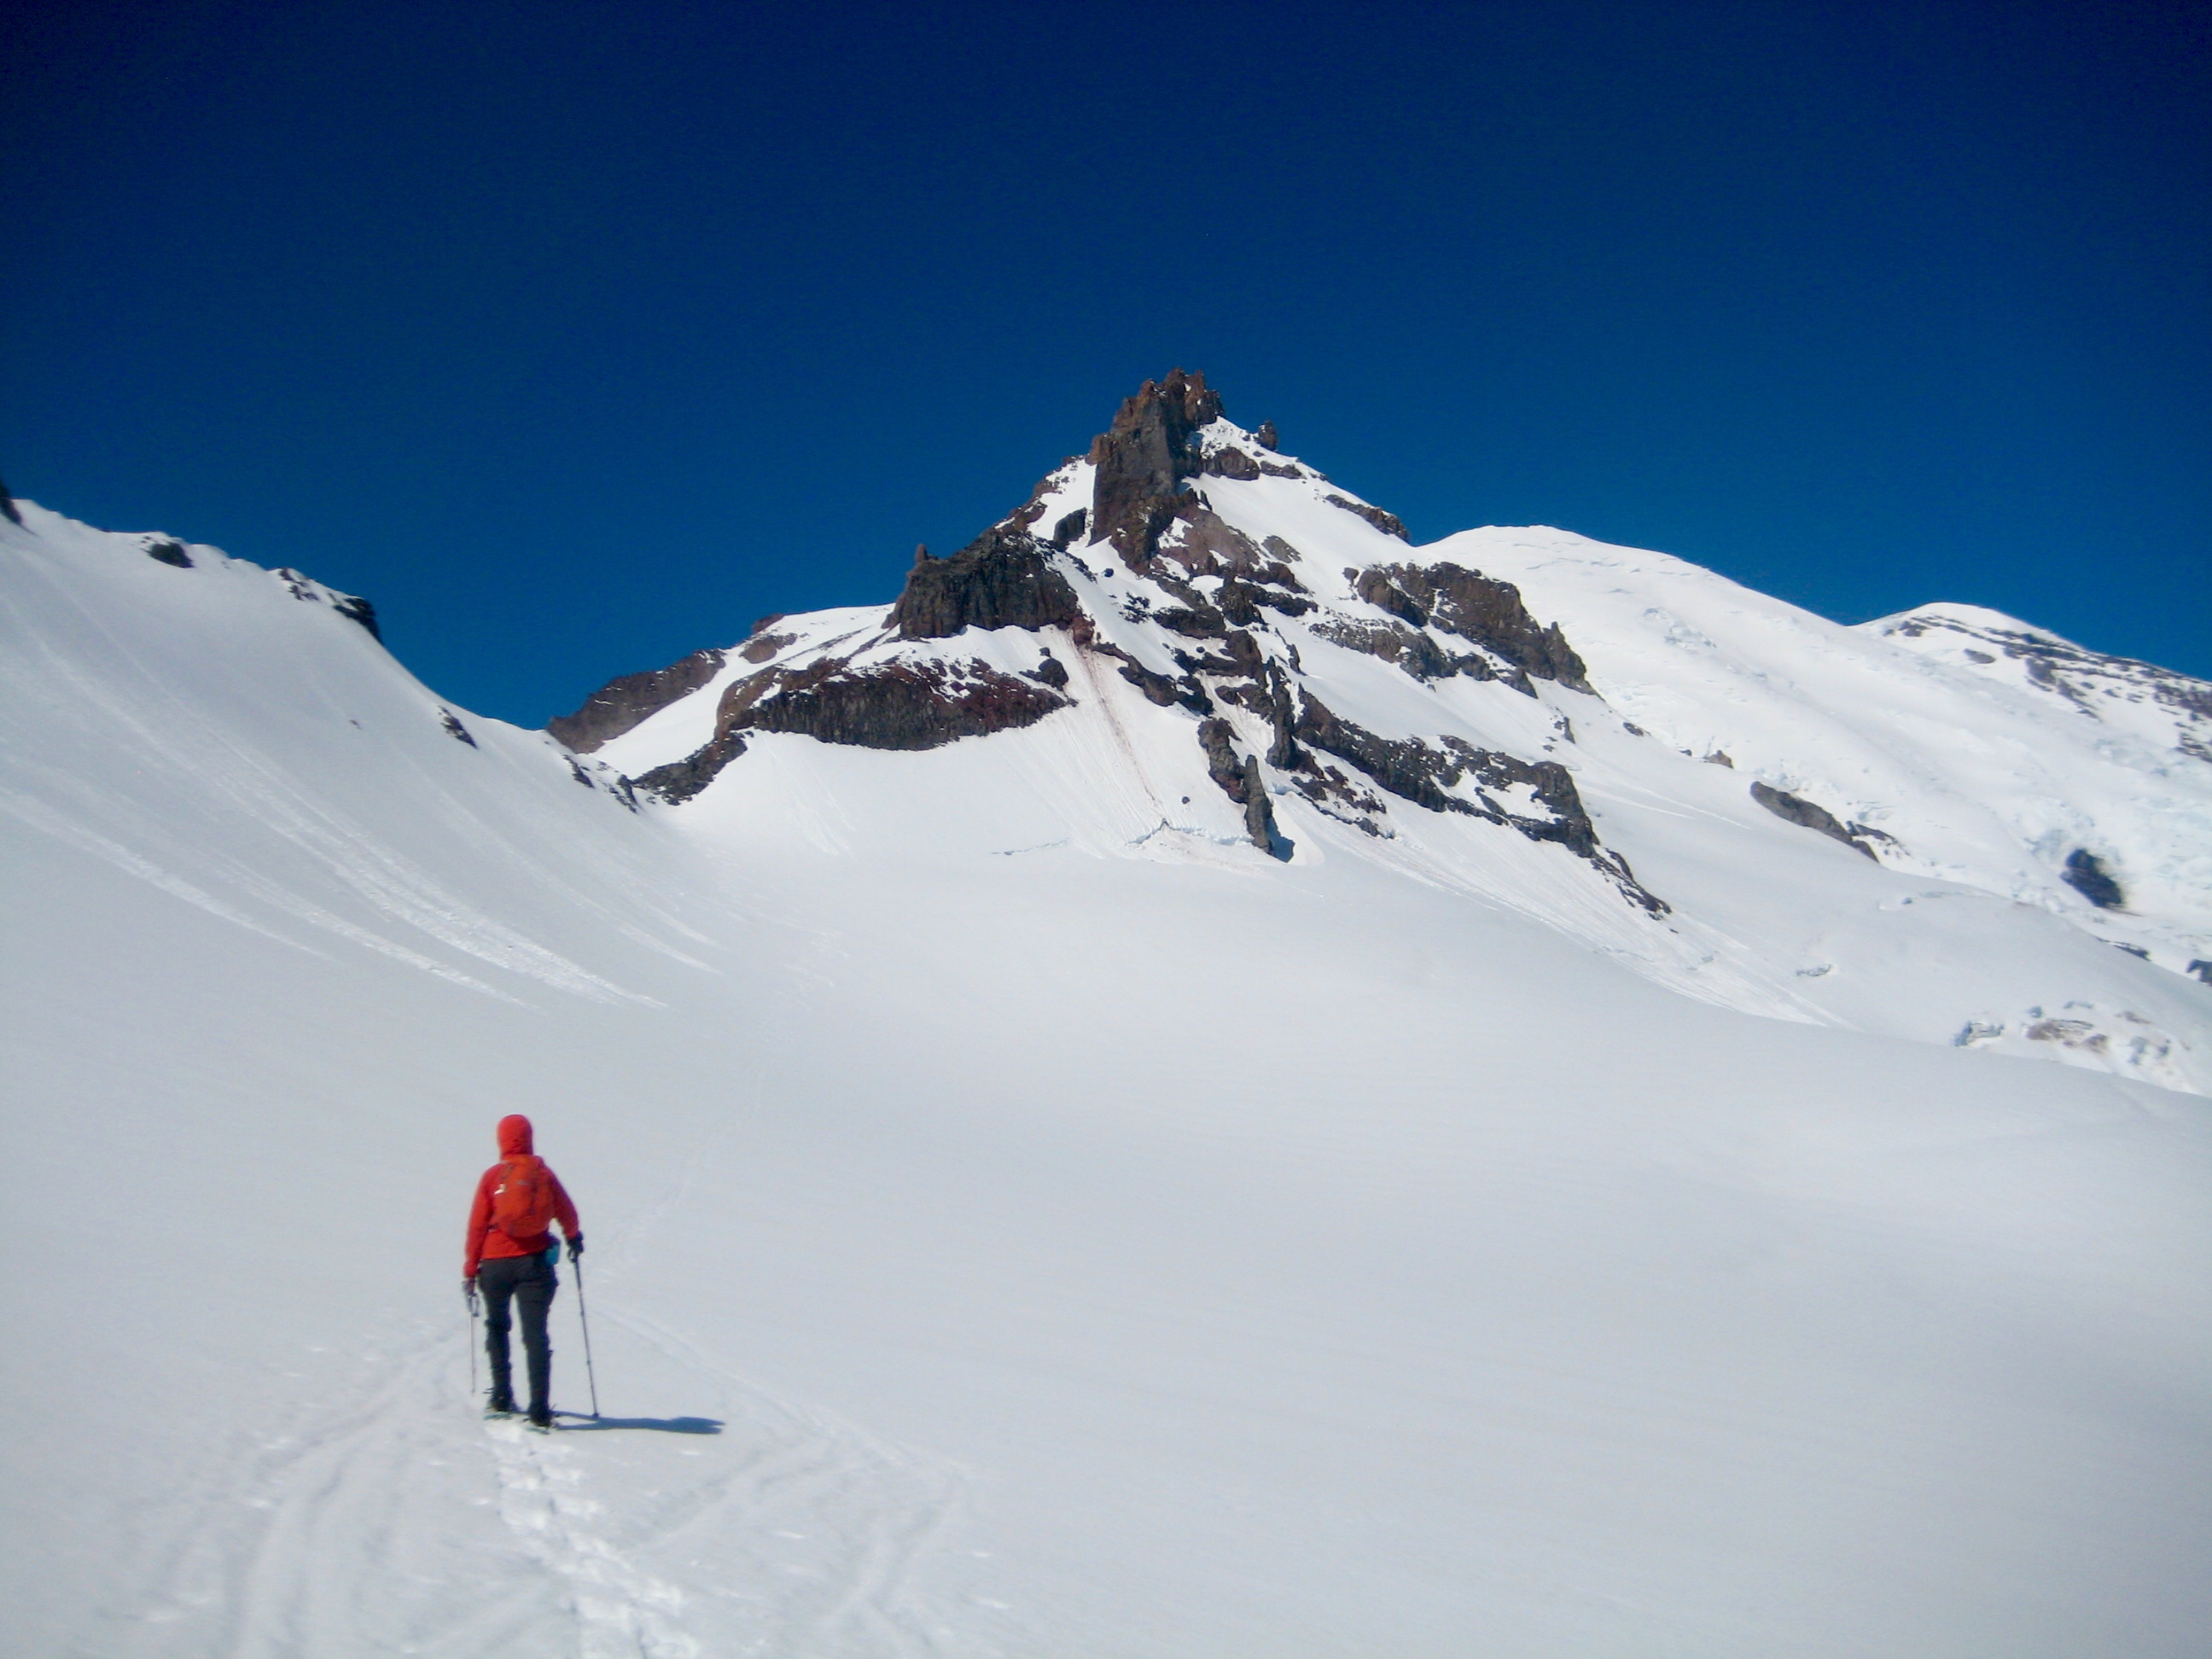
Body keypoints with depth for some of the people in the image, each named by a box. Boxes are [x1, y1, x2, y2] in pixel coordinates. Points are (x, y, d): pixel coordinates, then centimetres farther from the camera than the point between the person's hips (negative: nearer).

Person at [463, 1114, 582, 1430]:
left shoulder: (492, 1177, -1)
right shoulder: (542, 1172, 1)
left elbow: (477, 1225, -2)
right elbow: (566, 1212, 8)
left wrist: (470, 1270, 6)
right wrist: (574, 1238, 28)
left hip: (496, 1264, 0)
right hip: (535, 1262, 0)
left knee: (497, 1327, 22)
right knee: (535, 1335, 0)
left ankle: (502, 1399, 20)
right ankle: (540, 1412, -8)